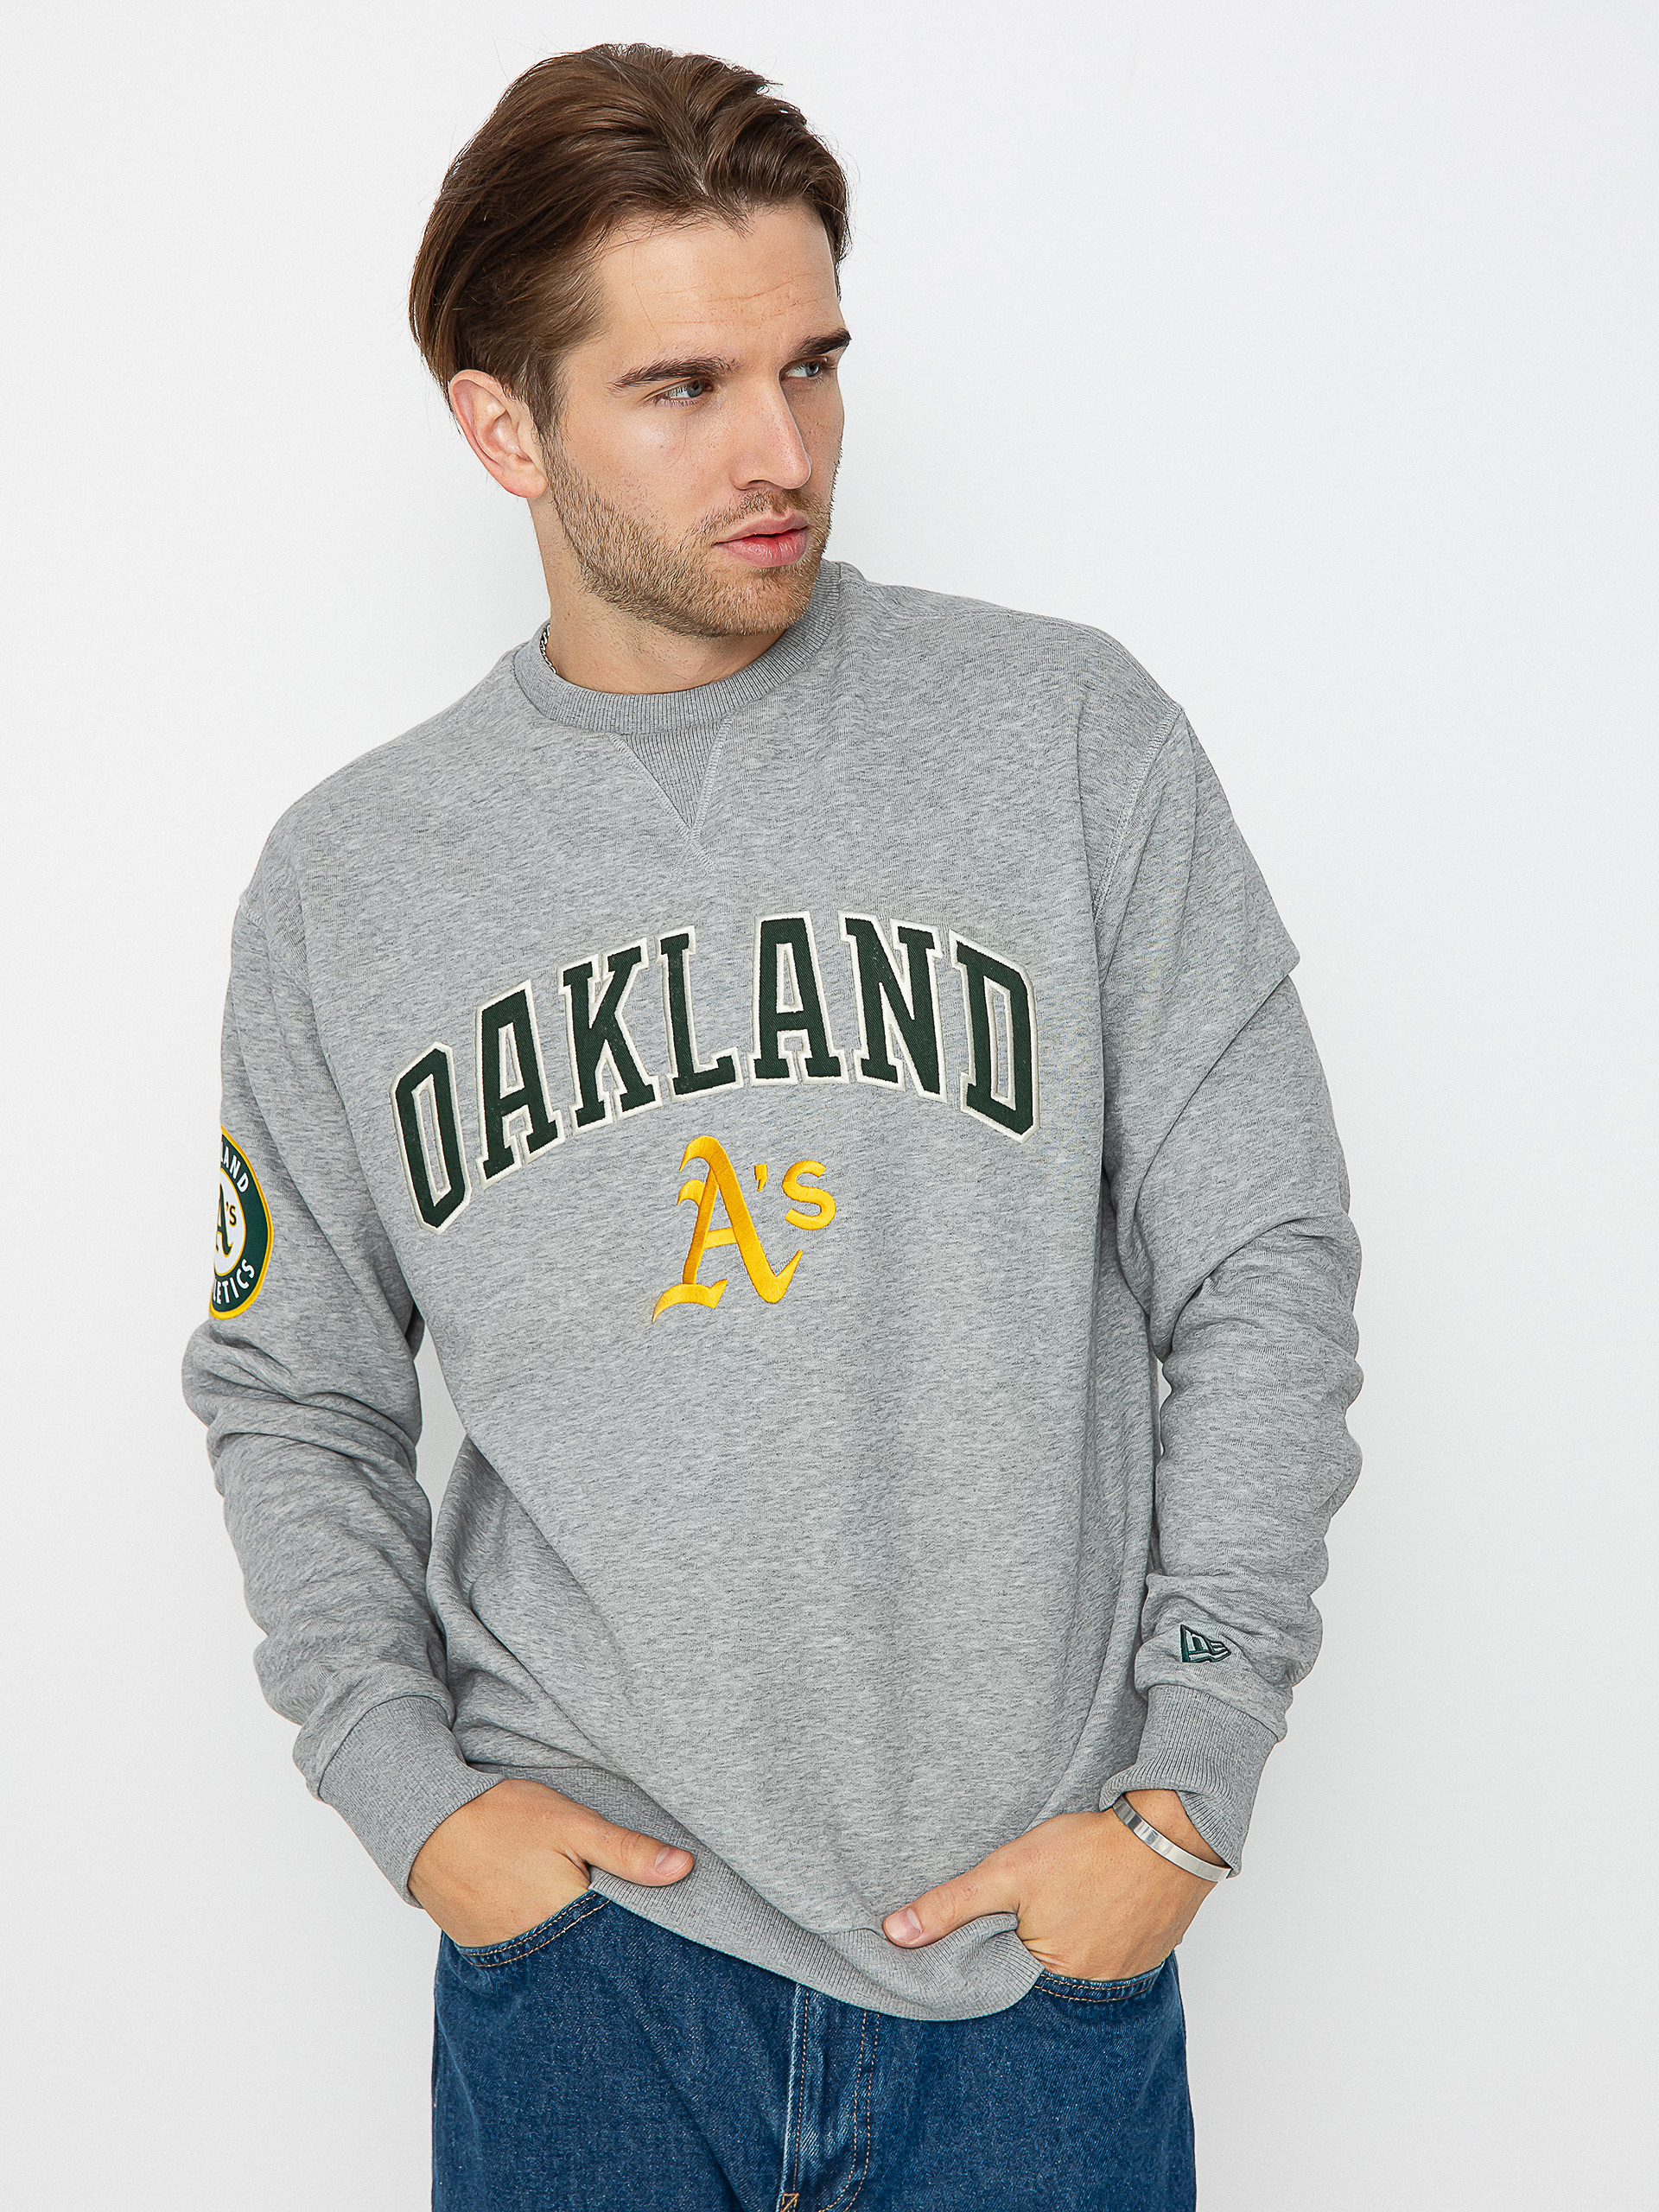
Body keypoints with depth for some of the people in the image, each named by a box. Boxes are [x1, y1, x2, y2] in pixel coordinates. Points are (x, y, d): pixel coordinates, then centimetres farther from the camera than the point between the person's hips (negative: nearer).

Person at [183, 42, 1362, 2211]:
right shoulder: (349, 876, 2)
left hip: (1040, 1944, -1)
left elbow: (1264, 1268, -2)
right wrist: (410, 1785, -2)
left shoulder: (1070, 734, -3)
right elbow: (294, 1397, 11)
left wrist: (1185, 1787, -6)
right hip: (581, 1925, 1)